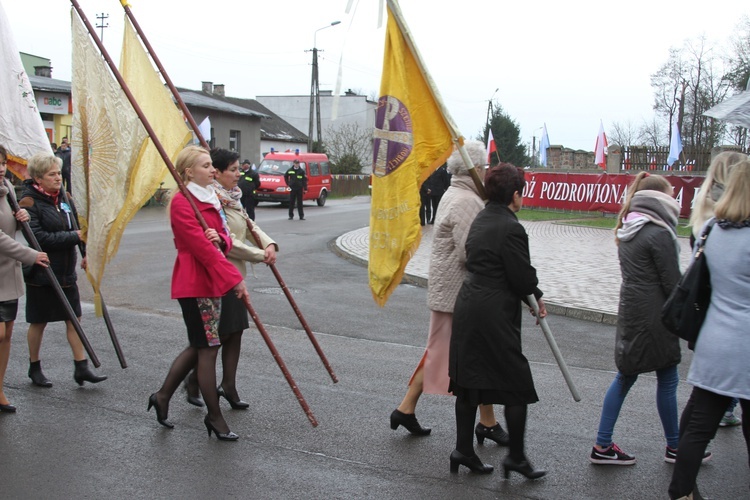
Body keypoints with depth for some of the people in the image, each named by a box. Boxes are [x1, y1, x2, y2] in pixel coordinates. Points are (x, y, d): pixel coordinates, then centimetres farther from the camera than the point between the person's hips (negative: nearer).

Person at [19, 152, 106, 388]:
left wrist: (85, 253, 5)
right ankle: (34, 368, 25)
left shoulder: (64, 198, 8)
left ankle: (81, 368, 9)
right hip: (41, 274, -6)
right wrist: (74, 237, -23)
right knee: (39, 322, 8)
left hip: (66, 272, 6)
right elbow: (39, 238, -24)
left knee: (74, 318, 4)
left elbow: (77, 226, 18)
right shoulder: (29, 202, -14)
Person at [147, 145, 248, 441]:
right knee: (208, 347, -3)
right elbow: (201, 247, -20)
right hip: (195, 284, -9)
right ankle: (214, 417, 9)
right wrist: (234, 278, -22)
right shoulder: (182, 202, -13)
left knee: (199, 346, 16)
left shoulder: (210, 198, 15)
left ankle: (162, 396, 30)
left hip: (211, 281, 9)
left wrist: (220, 238, -12)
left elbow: (224, 240, 13)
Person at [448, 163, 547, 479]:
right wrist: (537, 298, 7)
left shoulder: (480, 220, 11)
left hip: (467, 308, 9)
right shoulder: (511, 228, -16)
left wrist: (532, 296, 15)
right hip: (494, 314, -9)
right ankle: (516, 457, 12)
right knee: (517, 384, 4)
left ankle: (463, 450, 22)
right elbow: (523, 277, -15)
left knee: (469, 381, 14)